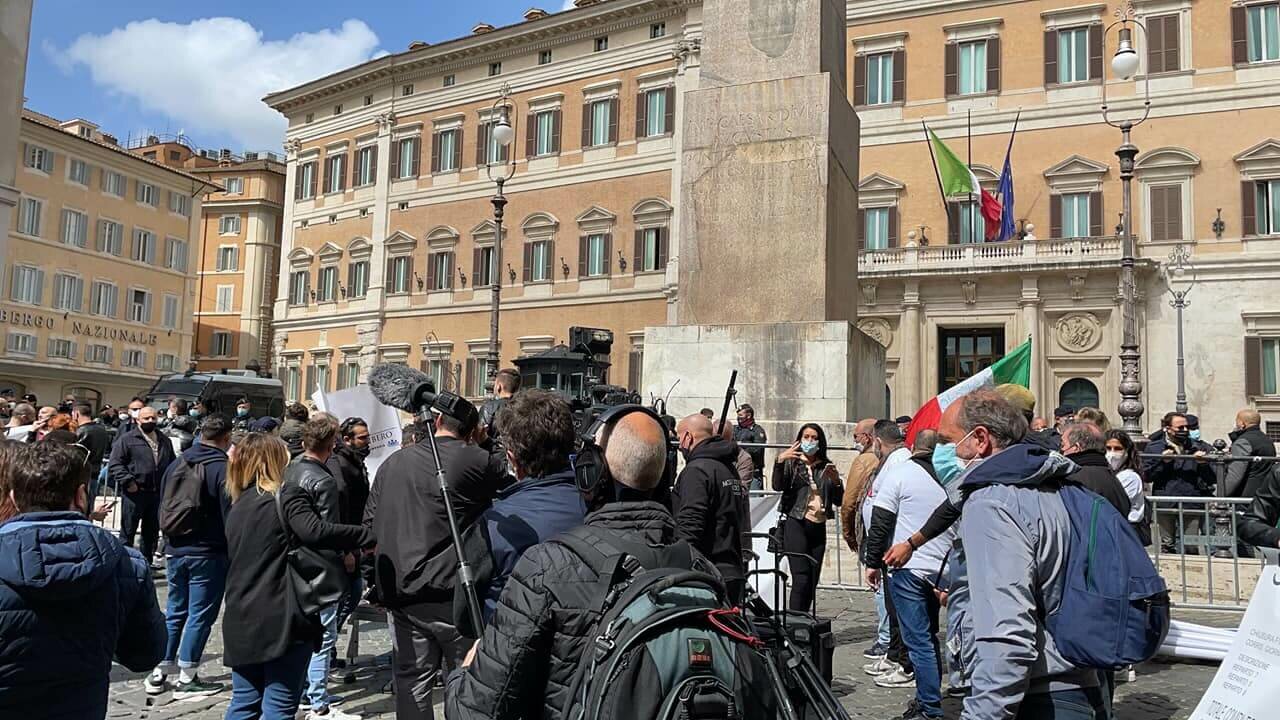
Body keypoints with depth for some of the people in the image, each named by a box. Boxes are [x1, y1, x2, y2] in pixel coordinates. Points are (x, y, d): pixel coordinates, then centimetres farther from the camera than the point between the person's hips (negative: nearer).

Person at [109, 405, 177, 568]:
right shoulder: (127, 439, -4)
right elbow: (115, 464, -9)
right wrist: (128, 482, -17)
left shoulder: (164, 441, 15)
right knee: (128, 531, 3)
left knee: (152, 531, 13)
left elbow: (172, 463, 24)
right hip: (135, 492, -5)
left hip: (158, 493, 6)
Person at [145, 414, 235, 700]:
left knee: (175, 612, 17)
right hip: (209, 554, -7)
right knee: (200, 615, 2)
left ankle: (159, 673, 21)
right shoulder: (223, 469, -15)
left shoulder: (176, 465, 8)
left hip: (175, 550, 7)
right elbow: (230, 515, -15)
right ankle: (187, 679, 7)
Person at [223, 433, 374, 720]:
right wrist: (368, 536, -24)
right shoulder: (289, 496, -9)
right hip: (283, 620, -7)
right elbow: (316, 532, -27)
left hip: (242, 621, 8)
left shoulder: (237, 506, 14)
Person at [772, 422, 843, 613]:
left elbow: (838, 500, 12)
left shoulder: (826, 467, 14)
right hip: (796, 523, -4)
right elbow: (777, 486, -12)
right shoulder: (792, 462, 4)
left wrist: (836, 481, -6)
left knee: (813, 580, 5)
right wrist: (780, 461, -24)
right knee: (801, 577, -14)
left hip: (818, 527, 4)